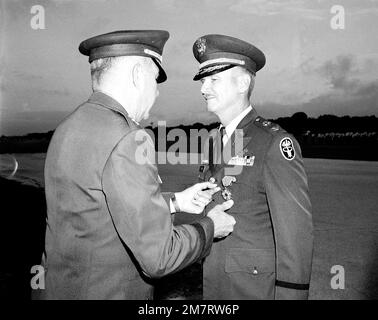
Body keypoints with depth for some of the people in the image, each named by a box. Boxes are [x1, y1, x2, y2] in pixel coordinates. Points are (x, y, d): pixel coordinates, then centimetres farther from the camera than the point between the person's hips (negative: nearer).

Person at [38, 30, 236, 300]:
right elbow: (159, 256, -24)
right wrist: (210, 227, -7)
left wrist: (175, 202, 9)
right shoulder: (128, 140, -25)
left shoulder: (68, 128, 2)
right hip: (110, 292, -8)